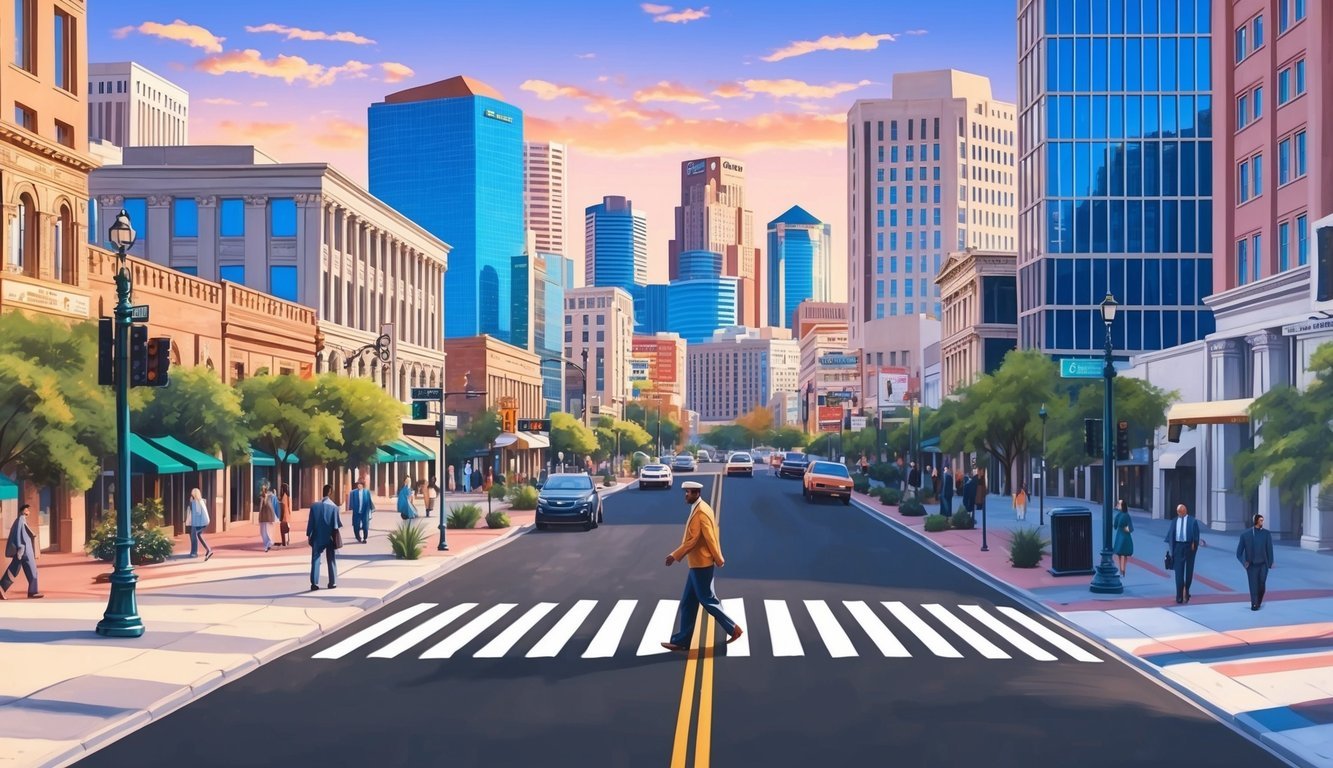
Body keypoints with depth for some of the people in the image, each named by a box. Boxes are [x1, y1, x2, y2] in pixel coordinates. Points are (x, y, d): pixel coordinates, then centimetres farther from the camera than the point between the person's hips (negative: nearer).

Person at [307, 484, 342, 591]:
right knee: (331, 560, 11)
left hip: (317, 537, 1)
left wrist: (309, 535, 7)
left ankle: (314, 583, -5)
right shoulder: (334, 507, -9)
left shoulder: (314, 506, -4)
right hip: (330, 537, -1)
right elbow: (337, 523, -5)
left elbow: (310, 522, -1)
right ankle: (332, 583, 14)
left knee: (315, 560, 3)